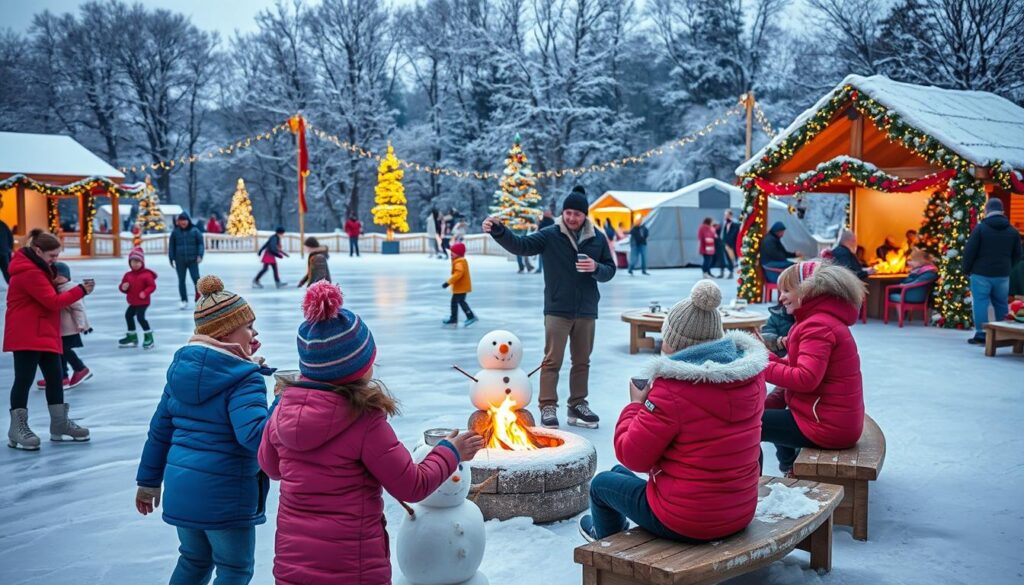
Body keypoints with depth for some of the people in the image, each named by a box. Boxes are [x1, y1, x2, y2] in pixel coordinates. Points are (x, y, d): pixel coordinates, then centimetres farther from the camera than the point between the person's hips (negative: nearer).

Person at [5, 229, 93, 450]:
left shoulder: (36, 268, 16)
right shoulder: (29, 272, -17)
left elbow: (49, 298, 15)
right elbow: (53, 302, -19)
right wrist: (81, 290, -15)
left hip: (44, 334, 10)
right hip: (26, 336, -10)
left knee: (55, 378, 10)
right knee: (24, 379, -5)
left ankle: (60, 425, 15)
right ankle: (18, 428, 1)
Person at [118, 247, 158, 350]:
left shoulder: (146, 274, -13)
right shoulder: (128, 275, 5)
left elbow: (152, 286, -15)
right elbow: (122, 286, 10)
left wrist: (145, 292, -28)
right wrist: (123, 287, -13)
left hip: (143, 301, -8)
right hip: (133, 302, 8)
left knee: (140, 317, -17)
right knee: (128, 315, 17)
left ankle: (148, 336, -4)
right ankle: (132, 337, 33)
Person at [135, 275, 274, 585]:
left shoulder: (181, 366, 6)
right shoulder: (244, 379, -18)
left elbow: (159, 429, 11)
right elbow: (255, 436, -30)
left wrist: (148, 480, 19)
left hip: (181, 487, 8)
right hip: (226, 493, -7)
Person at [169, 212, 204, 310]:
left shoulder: (194, 231, 2)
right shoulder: (175, 232, 5)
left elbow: (200, 243, 2)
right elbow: (171, 246, 8)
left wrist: (200, 255, -10)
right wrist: (171, 258, 3)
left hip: (193, 260, -2)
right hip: (180, 261, 2)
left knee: (196, 279, -7)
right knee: (181, 280, 5)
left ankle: (199, 299, 5)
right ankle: (184, 301, 14)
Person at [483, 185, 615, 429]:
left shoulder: (598, 238, 4)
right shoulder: (550, 235, -5)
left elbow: (610, 270, 8)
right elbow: (520, 245, -16)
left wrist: (596, 268, -15)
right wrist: (498, 230, -32)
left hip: (586, 311, 3)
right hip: (557, 310, -3)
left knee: (582, 361, 12)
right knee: (552, 360, -1)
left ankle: (578, 405, 24)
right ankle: (548, 408, 6)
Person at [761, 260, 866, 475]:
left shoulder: (818, 326, -18)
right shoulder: (821, 320, 15)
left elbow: (805, 379, -28)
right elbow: (797, 367, 12)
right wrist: (766, 357, 0)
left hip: (827, 426, -11)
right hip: (838, 420, 11)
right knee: (769, 409, 30)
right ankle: (791, 470, 32)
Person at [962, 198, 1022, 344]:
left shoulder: (980, 228, -9)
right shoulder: (1012, 231, 6)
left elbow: (969, 251, -11)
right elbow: (1017, 256, 10)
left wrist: (967, 269, 1)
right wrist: (1006, 268, 20)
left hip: (981, 273, -4)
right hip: (1003, 276, 4)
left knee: (980, 303, 0)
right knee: (1001, 304, 13)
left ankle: (981, 334, -4)